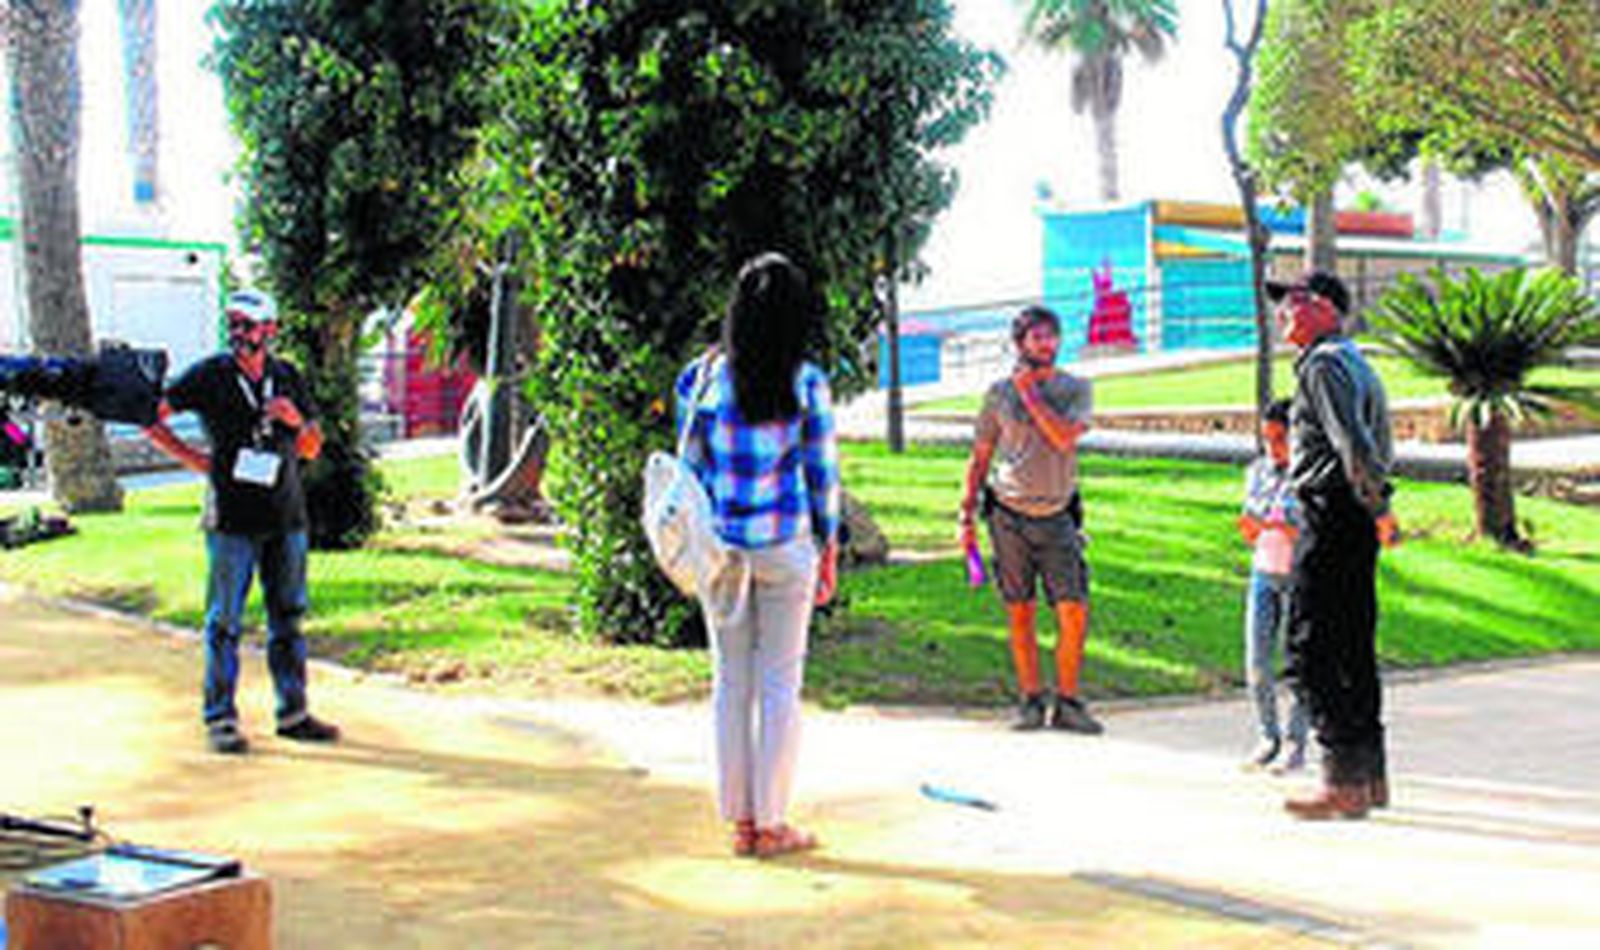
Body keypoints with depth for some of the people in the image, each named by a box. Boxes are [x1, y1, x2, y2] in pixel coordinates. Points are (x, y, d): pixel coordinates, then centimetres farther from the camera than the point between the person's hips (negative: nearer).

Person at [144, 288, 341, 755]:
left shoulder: (287, 377, 8)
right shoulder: (209, 375, -3)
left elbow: (312, 449, 14)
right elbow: (149, 417, 0)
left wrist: (298, 422, -7)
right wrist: (192, 458, -3)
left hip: (286, 517, 4)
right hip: (232, 521, -4)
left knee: (288, 616, 9)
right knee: (225, 620, 0)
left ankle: (293, 712, 18)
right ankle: (221, 719, 7)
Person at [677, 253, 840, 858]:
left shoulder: (702, 378, -3)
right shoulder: (807, 386, -8)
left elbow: (692, 464, 3)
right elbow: (822, 473, -3)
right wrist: (829, 552, 8)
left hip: (719, 542, 2)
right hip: (784, 541, -2)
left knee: (731, 680, 11)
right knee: (780, 683, 6)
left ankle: (740, 820, 15)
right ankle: (771, 824, 9)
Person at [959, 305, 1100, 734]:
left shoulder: (1076, 389, 3)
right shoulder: (999, 393, 4)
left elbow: (1064, 437, -15)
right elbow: (979, 458, 10)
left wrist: (1030, 392, -11)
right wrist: (967, 514, 5)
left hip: (1057, 517, 0)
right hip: (1009, 516, 0)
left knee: (1075, 612, -7)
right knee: (1020, 614, 4)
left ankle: (1067, 703, 4)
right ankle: (1030, 700, 14)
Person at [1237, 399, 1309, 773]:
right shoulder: (1257, 471, 7)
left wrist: (1275, 525, -27)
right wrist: (1248, 528, -11)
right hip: (1263, 574, 5)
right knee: (1256, 662, 1)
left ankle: (1295, 744, 8)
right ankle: (1268, 738, 14)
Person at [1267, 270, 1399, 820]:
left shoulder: (1324, 365, -11)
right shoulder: (1355, 363, 21)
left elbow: (1353, 444, -22)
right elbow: (1380, 451, 22)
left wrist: (1378, 509, -18)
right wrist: (1375, 508, 16)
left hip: (1331, 516, -10)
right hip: (1355, 521, 10)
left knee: (1311, 651, -9)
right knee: (1354, 648, 14)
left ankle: (1344, 781, -10)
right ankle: (1371, 775, 20)